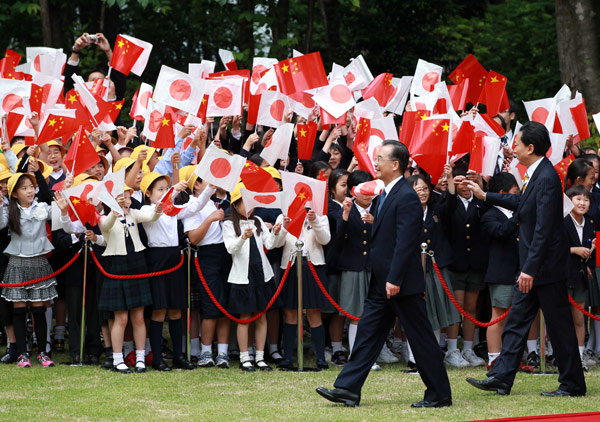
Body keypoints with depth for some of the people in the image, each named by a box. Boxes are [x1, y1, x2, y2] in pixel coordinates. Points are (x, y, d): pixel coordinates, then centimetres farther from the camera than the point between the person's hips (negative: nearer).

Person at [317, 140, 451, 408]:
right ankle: (348, 389, 8)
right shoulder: (385, 195, 14)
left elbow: (405, 242, -22)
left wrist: (394, 280, -25)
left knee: (421, 338, -1)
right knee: (367, 334, 7)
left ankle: (440, 394, 7)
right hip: (382, 284, 10)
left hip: (401, 284, -10)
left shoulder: (407, 197, -17)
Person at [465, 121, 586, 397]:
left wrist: (530, 269, -25)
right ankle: (501, 378, 13)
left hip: (547, 265, -10)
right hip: (532, 266, 10)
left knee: (559, 324, 0)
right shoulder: (535, 175, 8)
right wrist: (485, 196, 31)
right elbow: (523, 203, 27)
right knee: (517, 320, 10)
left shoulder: (547, 178, -22)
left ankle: (573, 384, 9)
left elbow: (544, 229, -25)